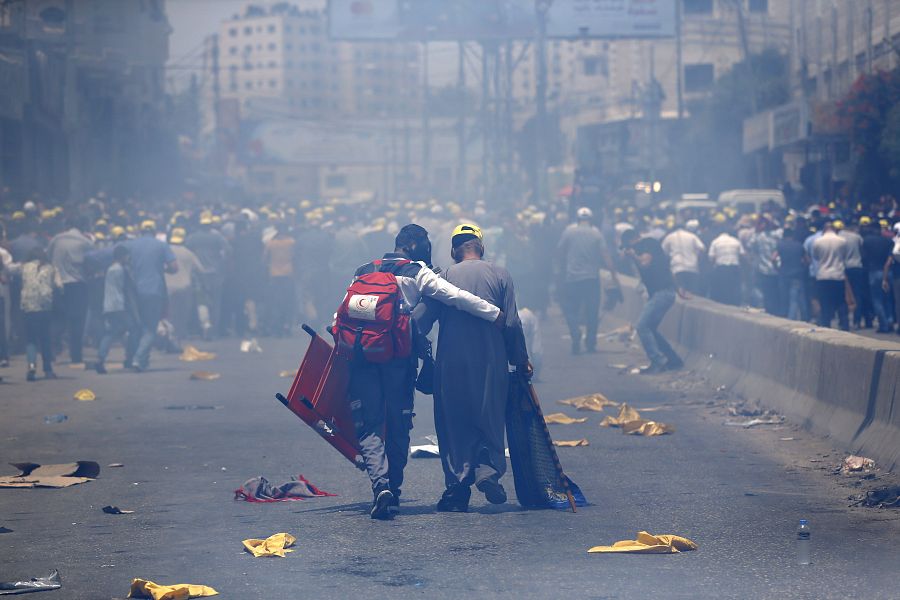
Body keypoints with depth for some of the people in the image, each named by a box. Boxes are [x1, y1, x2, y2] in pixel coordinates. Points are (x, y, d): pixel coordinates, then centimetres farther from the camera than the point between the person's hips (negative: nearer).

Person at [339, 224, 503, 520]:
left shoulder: (364, 272, 18)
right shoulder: (417, 273, 5)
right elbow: (456, 296, -5)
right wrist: (496, 314, -5)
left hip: (361, 354, 2)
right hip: (399, 357, -2)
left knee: (369, 425, 1)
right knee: (398, 426, 11)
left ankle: (381, 484, -21)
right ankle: (394, 490, 15)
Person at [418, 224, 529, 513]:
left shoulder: (444, 277, 3)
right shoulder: (500, 275, 4)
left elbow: (423, 321, -3)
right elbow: (511, 324, 0)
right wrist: (521, 360, 10)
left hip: (451, 362, 0)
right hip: (491, 362, 0)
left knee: (453, 424, 7)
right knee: (491, 420, 11)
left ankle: (456, 486, 3)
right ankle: (488, 468, -13)